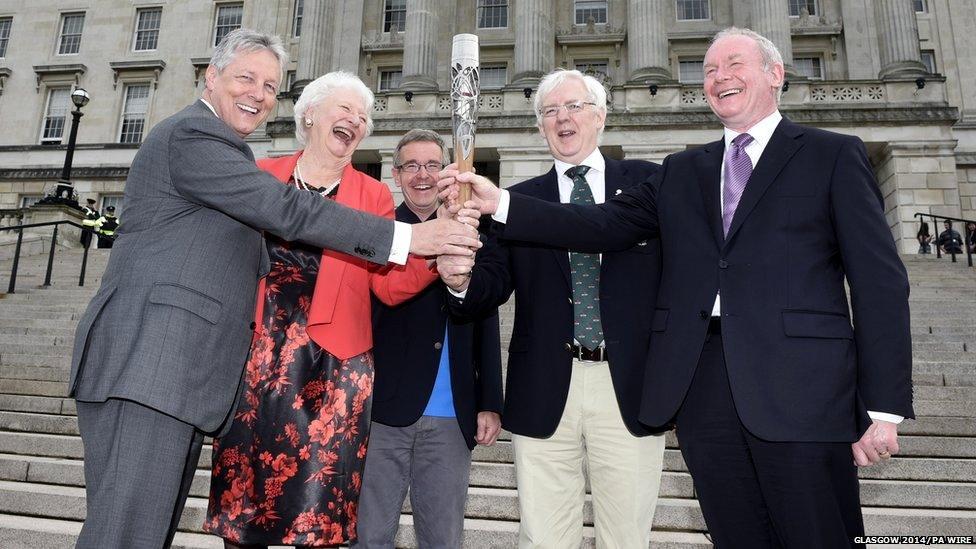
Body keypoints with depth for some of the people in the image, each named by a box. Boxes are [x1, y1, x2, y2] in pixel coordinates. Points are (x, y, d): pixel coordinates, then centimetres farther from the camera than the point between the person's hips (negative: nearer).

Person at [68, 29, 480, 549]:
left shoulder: (219, 148, 25)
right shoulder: (192, 134, -7)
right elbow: (287, 210, -17)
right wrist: (407, 237, -17)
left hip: (178, 372, 10)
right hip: (146, 367, -10)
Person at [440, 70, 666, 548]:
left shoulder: (648, 182, 6)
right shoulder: (518, 200, 10)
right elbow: (494, 284, 2)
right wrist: (462, 280, -20)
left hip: (630, 387, 0)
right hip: (545, 391, 1)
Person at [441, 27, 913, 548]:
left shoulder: (832, 155, 7)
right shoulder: (682, 171, 17)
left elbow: (879, 280, 1)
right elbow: (605, 225, 5)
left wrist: (884, 407, -6)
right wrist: (500, 203, -6)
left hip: (800, 388, -2)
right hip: (701, 384, 3)